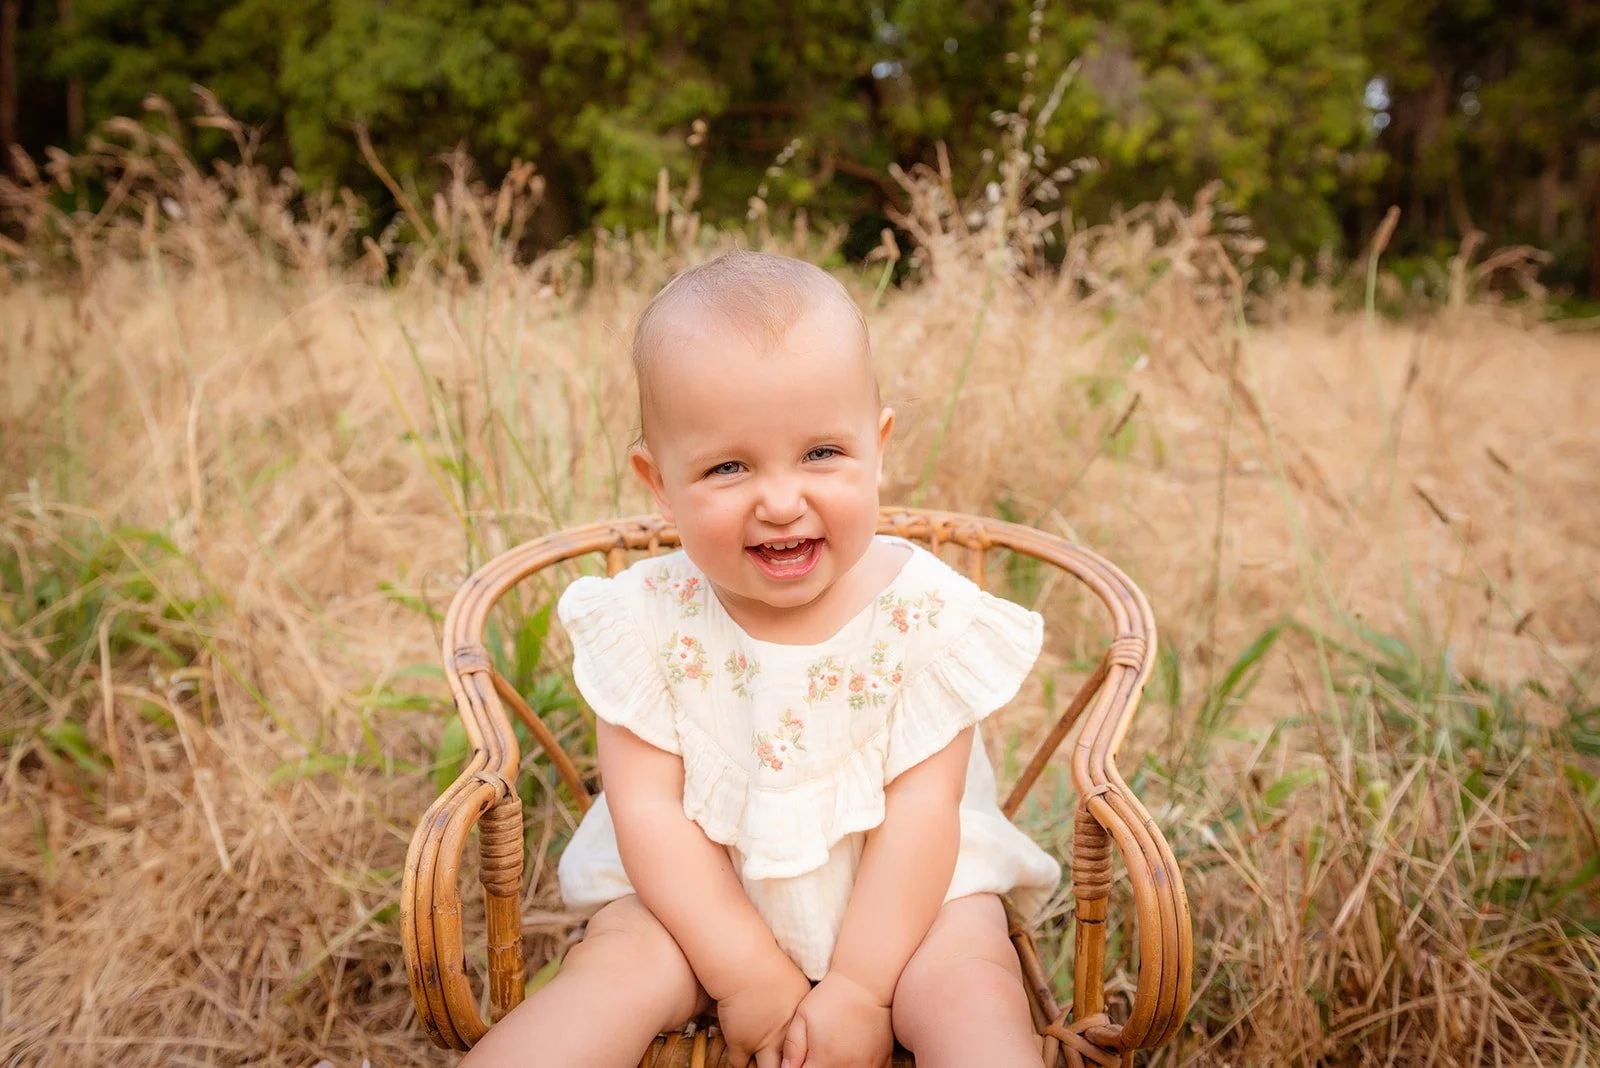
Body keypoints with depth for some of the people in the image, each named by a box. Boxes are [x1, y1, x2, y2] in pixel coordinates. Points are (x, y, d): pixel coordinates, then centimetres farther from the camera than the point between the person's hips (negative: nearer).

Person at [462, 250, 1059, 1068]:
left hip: (906, 889, 0)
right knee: (620, 969, -22)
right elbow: (649, 809, -14)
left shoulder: (925, 613, -15)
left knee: (972, 987, -25)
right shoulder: (649, 622, -13)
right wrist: (745, 973, -18)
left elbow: (920, 808, -15)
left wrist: (859, 987, -19)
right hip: (698, 901, 1)